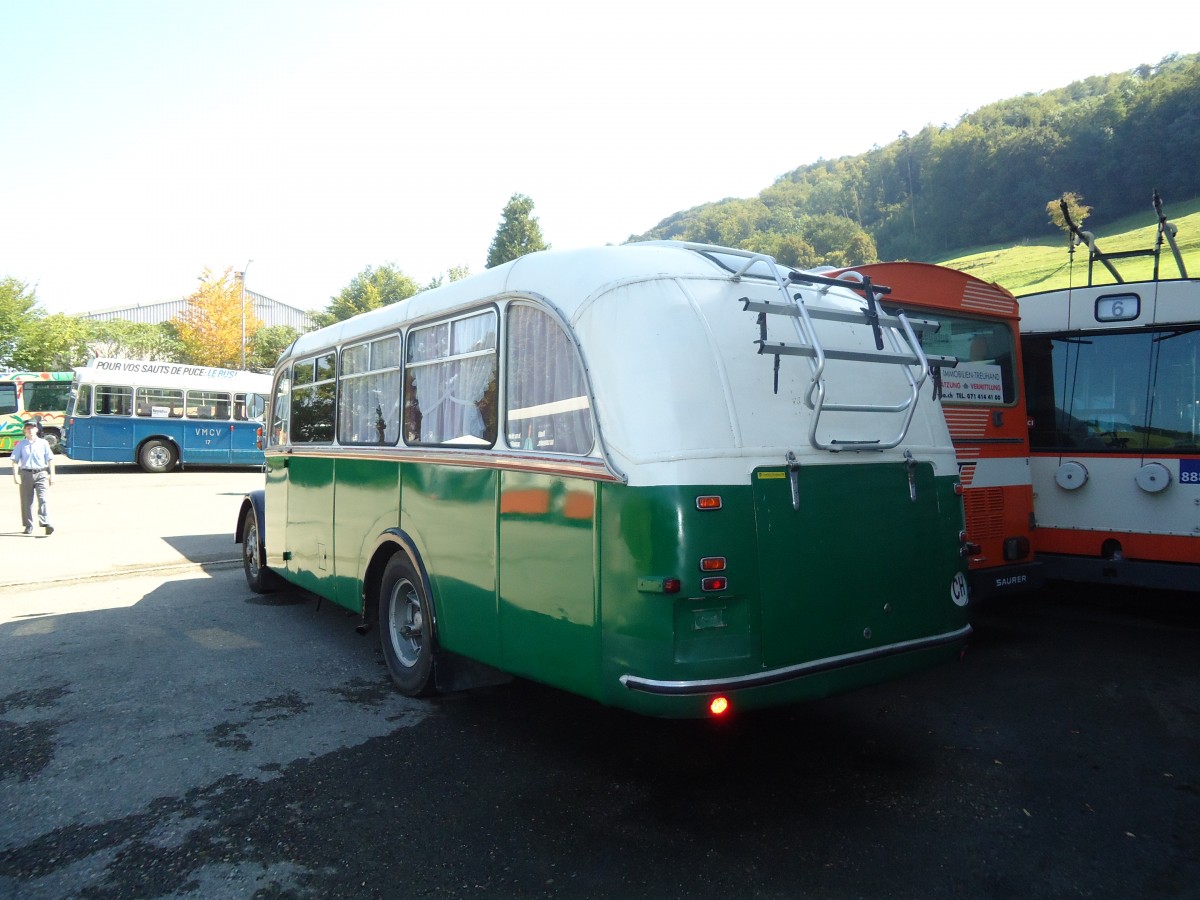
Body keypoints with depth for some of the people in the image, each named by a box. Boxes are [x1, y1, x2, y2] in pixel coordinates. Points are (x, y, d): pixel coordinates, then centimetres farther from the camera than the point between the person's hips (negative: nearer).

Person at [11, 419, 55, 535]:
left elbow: (50, 459, 9)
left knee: (43, 499, -13)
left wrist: (52, 475, 4)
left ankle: (46, 523, -21)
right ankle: (28, 526, 17)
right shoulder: (21, 444, 7)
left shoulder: (43, 443, 7)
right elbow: (15, 460, 4)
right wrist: (15, 475, -8)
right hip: (26, 474, 1)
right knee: (26, 501, 6)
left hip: (41, 474, -1)